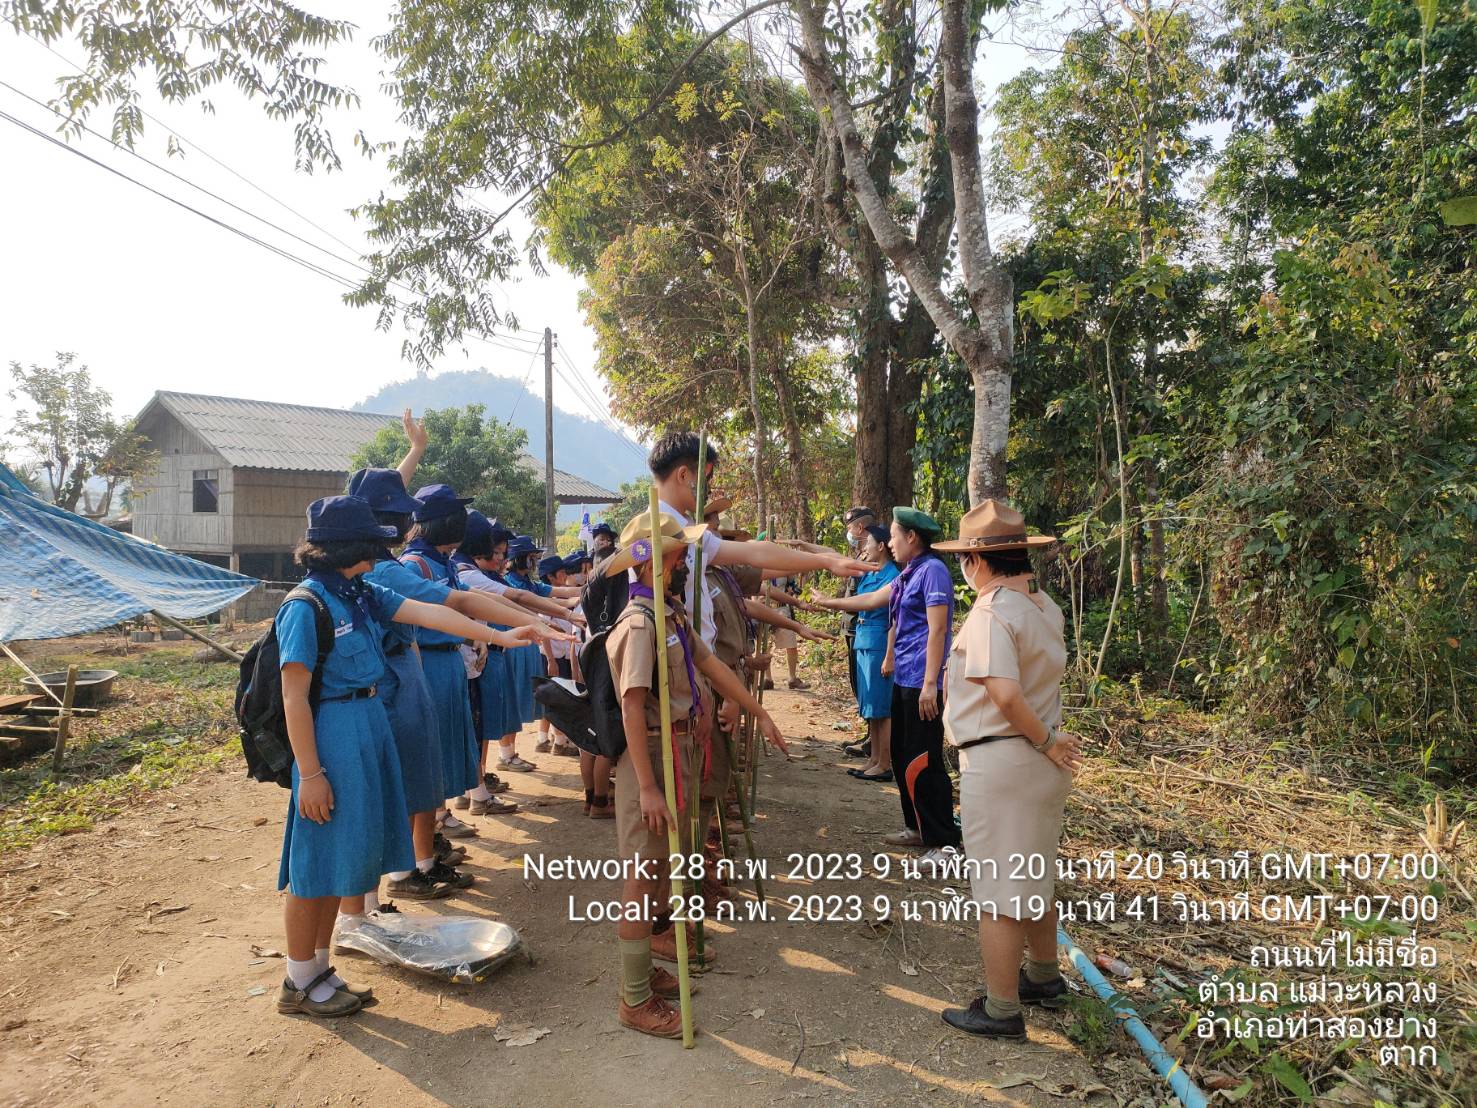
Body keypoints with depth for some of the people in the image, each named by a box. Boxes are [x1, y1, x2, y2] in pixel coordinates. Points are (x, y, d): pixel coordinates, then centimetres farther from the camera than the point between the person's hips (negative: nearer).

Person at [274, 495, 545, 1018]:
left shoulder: (362, 595, 7)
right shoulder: (307, 607, -17)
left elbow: (428, 613, 4)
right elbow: (294, 697, -17)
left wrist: (499, 635, 0)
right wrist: (310, 773, -18)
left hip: (369, 725, 8)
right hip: (332, 732, -8)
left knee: (342, 855, 16)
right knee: (316, 860, 4)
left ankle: (319, 969, 30)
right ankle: (298, 983, 20)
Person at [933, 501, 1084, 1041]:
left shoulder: (990, 613, -20)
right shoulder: (1045, 607, 6)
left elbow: (1005, 694, -29)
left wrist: (1045, 741, -17)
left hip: (999, 762, -9)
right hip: (1041, 758, 9)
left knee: (998, 889, 3)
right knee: (1035, 875, 24)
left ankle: (1001, 1011, 15)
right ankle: (1043, 975, 42)